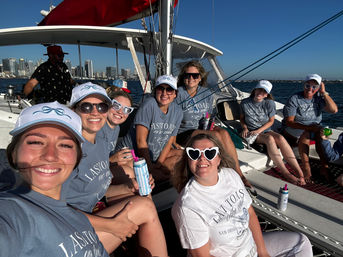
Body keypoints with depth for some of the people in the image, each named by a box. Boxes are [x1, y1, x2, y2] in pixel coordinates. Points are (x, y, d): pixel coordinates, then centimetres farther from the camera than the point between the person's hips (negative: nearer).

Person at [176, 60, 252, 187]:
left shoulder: (207, 94, 7)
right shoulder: (179, 94, -9)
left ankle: (238, 172, -20)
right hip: (183, 133, -4)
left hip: (202, 130, 5)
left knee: (223, 132, -26)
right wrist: (173, 142, -17)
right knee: (217, 135, -27)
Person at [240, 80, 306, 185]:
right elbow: (242, 118, 11)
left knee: (280, 138, -31)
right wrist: (245, 128, -9)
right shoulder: (245, 103, -2)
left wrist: (259, 130, -13)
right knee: (270, 139, -34)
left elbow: (271, 121, 2)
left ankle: (300, 173, -32)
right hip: (252, 133, -2)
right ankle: (286, 174, -36)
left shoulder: (269, 103, -1)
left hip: (266, 130, 2)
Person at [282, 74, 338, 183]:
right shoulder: (294, 99, -9)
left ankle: (324, 165, -23)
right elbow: (289, 122, -16)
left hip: (313, 129, 4)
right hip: (293, 131, -4)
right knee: (305, 133, -35)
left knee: (321, 132, -28)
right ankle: (306, 168, -35)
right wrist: (308, 127, -29)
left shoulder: (319, 98, 7)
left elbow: (334, 110, -7)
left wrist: (324, 92, -7)